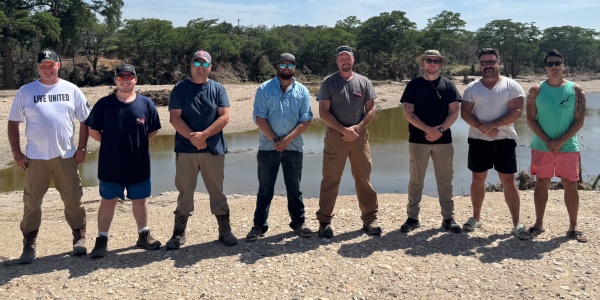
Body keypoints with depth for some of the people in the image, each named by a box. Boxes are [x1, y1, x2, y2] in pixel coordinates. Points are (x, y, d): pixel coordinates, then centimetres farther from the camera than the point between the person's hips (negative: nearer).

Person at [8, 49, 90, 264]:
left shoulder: (71, 90, 4)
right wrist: (16, 152, -2)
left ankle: (79, 239, 21)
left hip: (66, 157, 0)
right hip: (35, 158, 0)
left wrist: (81, 148, 0)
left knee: (73, 200, 6)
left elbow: (84, 120, 7)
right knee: (32, 203, 6)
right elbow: (13, 123, 5)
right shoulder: (26, 91, 2)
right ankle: (29, 246, 17)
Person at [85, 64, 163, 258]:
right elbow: (93, 130, 3)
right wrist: (110, 144, 1)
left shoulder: (146, 104, -1)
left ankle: (144, 235, 28)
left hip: (139, 164, 1)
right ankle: (102, 240, 16)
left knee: (139, 200, 13)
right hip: (110, 165, -1)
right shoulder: (104, 104, -3)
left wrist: (138, 143, 3)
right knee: (108, 201, 7)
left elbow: (153, 130, 7)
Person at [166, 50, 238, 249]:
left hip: (214, 149, 1)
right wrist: (193, 138, -15)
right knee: (185, 193, 6)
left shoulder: (218, 89, 5)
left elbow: (224, 117, -5)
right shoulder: (180, 89, 3)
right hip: (186, 149, 0)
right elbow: (175, 118, -5)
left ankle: (225, 231, 18)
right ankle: (179, 234, 17)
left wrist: (203, 135, -16)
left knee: (217, 191, 8)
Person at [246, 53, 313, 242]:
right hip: (268, 147, -1)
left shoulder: (302, 91, 6)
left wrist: (288, 139, -13)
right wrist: (274, 140, -13)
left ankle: (298, 222, 22)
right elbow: (259, 118, -5)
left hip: (293, 147, 1)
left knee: (294, 187, 10)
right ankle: (259, 226, 13)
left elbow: (306, 120, -1)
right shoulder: (264, 89, 2)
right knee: (265, 188, 5)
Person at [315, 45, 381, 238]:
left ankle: (370, 219, 16)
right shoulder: (329, 83, 1)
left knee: (364, 178, 7)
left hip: (360, 136, 2)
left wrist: (357, 128, -10)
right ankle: (324, 222, 9)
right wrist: (344, 130, -14)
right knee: (330, 179, 1)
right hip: (335, 136, -2)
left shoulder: (363, 82, 8)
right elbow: (323, 112, -5)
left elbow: (371, 110, 6)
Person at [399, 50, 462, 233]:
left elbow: (454, 112, 3)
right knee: (416, 180, 5)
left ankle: (448, 218, 15)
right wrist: (428, 129, -16)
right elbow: (408, 113, -5)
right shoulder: (414, 85, 2)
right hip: (418, 140, -1)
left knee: (445, 180, 6)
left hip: (443, 140, 1)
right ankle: (412, 218, 13)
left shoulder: (448, 85, 7)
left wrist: (440, 130, -13)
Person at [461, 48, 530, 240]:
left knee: (508, 182, -2)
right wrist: (482, 128, -18)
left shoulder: (511, 86, -1)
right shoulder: (472, 88, 5)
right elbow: (465, 112, -3)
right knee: (478, 180, 11)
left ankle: (517, 224, 5)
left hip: (504, 141, -2)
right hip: (478, 141, 2)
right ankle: (476, 217, 25)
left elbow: (517, 111, -11)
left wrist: (492, 125, -20)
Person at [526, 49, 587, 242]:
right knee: (541, 184, 7)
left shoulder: (576, 90, 0)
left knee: (570, 186, 4)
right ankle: (539, 223, 18)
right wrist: (547, 141, -13)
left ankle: (573, 227, 15)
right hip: (541, 147, 0)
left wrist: (560, 141, -14)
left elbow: (579, 121, -4)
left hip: (568, 147, 0)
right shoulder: (536, 90, 0)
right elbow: (531, 120, -3)